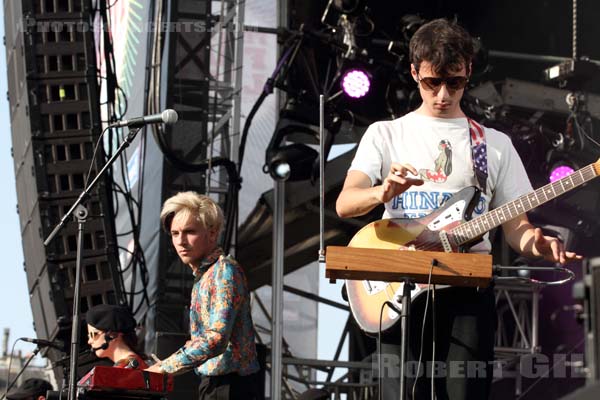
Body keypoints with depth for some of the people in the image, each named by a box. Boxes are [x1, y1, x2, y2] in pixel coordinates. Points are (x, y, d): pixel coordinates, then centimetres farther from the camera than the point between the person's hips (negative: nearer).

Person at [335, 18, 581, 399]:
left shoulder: (495, 143, 14)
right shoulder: (386, 134, 10)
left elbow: (515, 224, 11)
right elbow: (345, 204, -3)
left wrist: (535, 243, -14)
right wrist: (384, 192, -26)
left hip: (468, 290, 1)